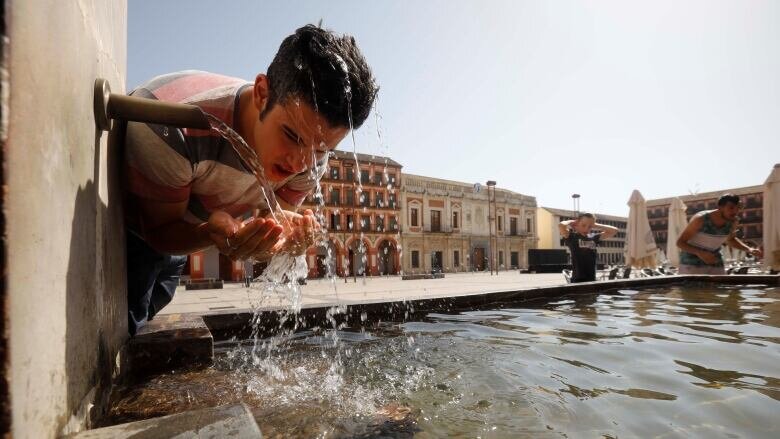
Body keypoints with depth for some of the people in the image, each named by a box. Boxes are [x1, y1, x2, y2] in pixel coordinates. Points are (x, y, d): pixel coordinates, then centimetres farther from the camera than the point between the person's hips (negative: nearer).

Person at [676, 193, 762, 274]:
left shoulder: (734, 221, -5)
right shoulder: (701, 219, -23)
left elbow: (730, 239, 18)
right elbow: (680, 242, -20)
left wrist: (749, 249, 2)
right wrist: (700, 253, -34)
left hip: (713, 260, 6)